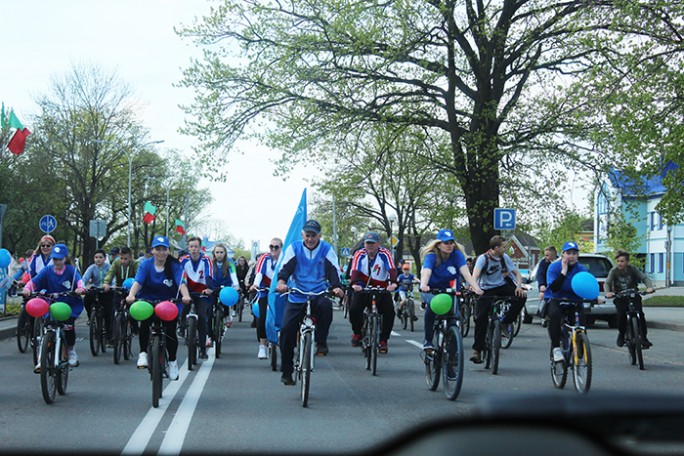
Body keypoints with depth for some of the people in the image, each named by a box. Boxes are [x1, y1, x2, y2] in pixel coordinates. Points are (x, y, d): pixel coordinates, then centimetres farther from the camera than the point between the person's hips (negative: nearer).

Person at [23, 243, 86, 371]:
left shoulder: (71, 270, -4)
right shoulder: (47, 270, -1)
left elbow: (79, 279, -23)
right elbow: (35, 281, -12)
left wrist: (80, 288, -46)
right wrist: (27, 288, -34)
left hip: (70, 304, -1)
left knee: (68, 326, -19)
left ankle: (71, 350, 11)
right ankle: (41, 360, -9)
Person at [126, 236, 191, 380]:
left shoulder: (175, 265, -8)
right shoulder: (146, 264, -7)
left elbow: (181, 282, -23)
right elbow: (137, 281, -20)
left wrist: (185, 296, -44)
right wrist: (131, 295, -41)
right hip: (147, 300, 0)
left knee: (170, 331, -9)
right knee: (145, 322, -30)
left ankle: (172, 361, 16)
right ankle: (143, 353, -15)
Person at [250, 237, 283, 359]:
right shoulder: (265, 258, -9)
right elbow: (259, 272, -23)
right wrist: (255, 284, -40)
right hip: (265, 292, -1)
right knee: (263, 318, -11)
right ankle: (263, 346, -3)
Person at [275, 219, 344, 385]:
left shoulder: (327, 249, 1)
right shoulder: (294, 248, 2)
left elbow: (333, 270, -7)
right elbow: (286, 267, -7)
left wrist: (336, 287, -26)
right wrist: (281, 281, -28)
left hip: (319, 294, -1)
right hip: (296, 296, 1)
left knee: (326, 306, -36)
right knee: (287, 331, -8)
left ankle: (321, 342, -14)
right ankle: (286, 371, 6)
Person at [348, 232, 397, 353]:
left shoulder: (385, 254, -11)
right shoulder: (360, 254, -9)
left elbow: (392, 269, -26)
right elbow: (355, 270, -24)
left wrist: (393, 283, -46)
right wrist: (354, 283, -44)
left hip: (382, 289, 0)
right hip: (362, 288, 0)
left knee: (389, 311, -18)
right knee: (354, 309, -20)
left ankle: (383, 340, -1)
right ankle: (357, 333, 9)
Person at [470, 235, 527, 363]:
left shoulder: (504, 257, -3)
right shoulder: (483, 258, -17)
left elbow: (516, 273, 3)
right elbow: (475, 274, -32)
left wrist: (518, 286, -17)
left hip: (501, 286, 4)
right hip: (486, 290, -4)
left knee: (521, 296, -21)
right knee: (481, 318, -16)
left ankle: (505, 323, -3)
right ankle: (477, 350, -7)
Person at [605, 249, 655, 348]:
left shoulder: (633, 269, -9)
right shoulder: (614, 271, -10)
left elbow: (645, 278, -11)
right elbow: (607, 283, -16)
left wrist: (649, 287, -31)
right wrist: (608, 292, -38)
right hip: (620, 297, 0)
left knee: (640, 314, -17)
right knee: (621, 315, -20)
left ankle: (644, 337, -6)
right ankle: (621, 335, 5)